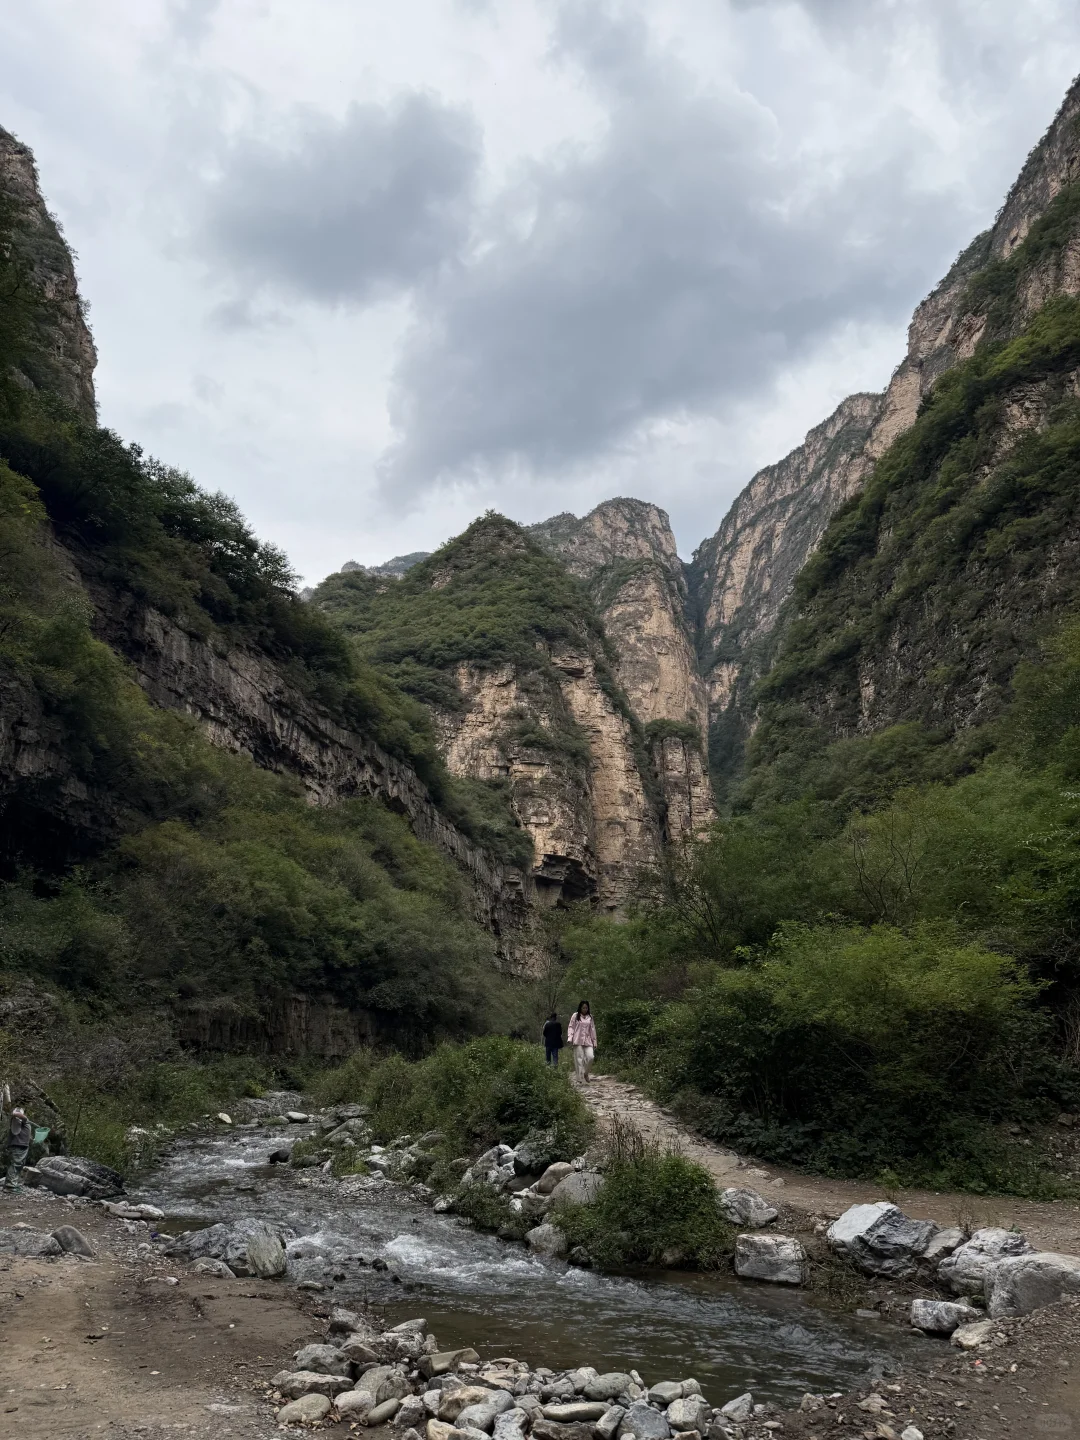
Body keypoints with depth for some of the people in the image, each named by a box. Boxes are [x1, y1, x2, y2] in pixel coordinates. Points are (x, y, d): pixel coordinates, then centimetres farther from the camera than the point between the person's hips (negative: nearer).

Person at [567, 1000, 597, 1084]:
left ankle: (586, 1073, 12)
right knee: (579, 1059, -7)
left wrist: (594, 1041, 13)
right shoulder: (575, 1015, 4)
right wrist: (569, 1037, -11)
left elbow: (592, 1029, 17)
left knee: (590, 1057, -13)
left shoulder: (590, 1017, 14)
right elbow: (571, 1027, 3)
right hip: (578, 1041, -3)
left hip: (587, 1041, 3)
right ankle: (580, 1079, -3)